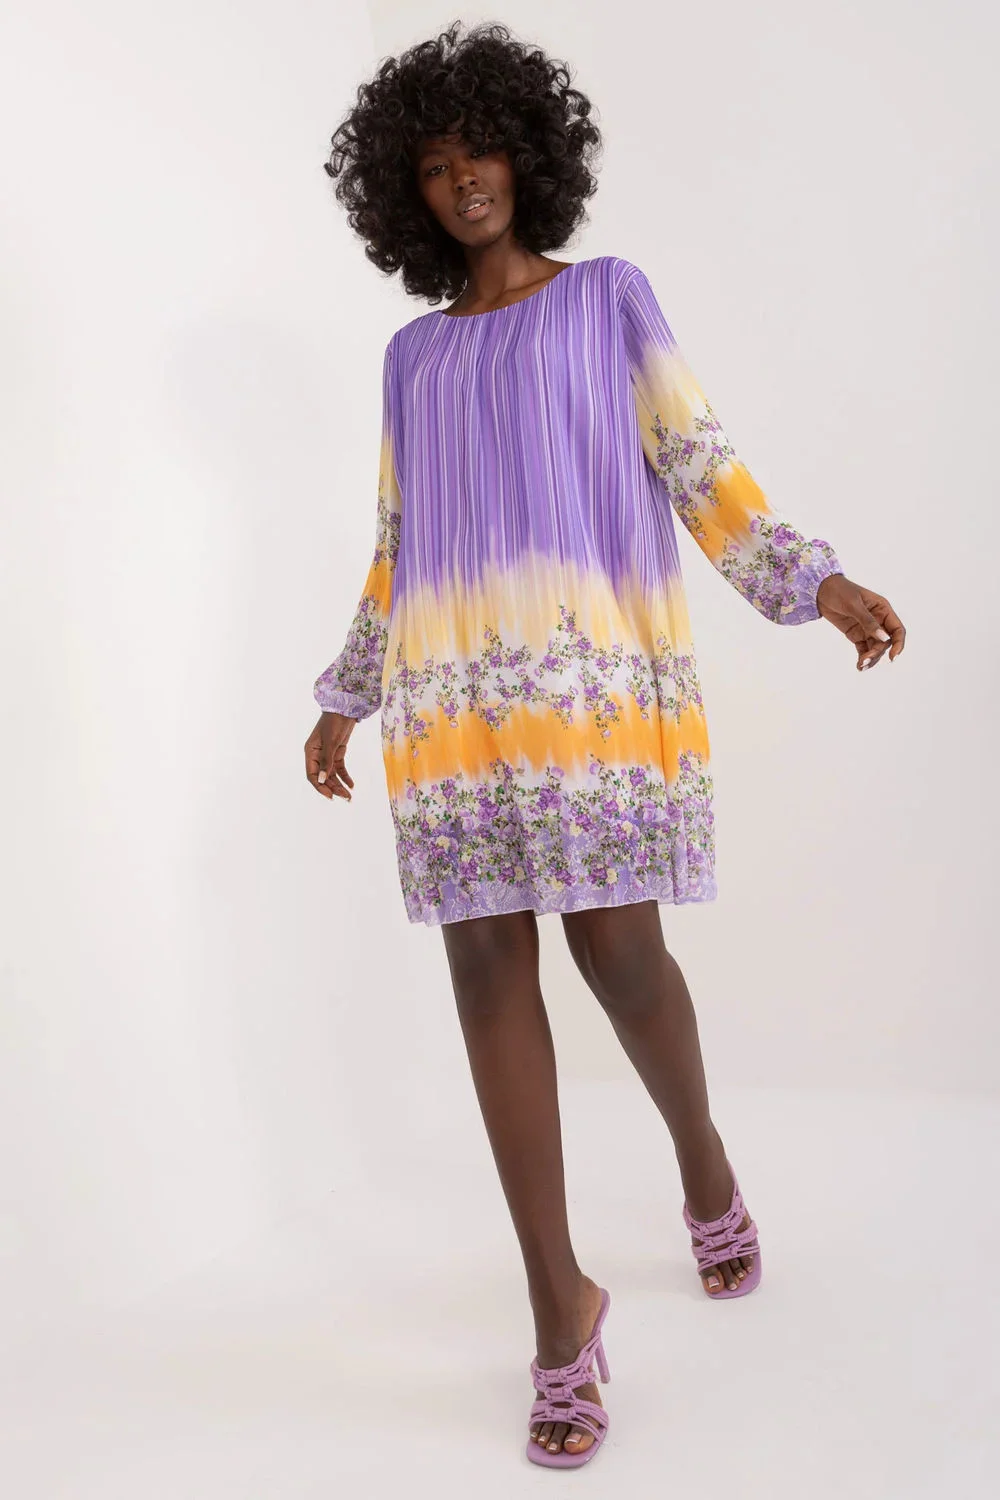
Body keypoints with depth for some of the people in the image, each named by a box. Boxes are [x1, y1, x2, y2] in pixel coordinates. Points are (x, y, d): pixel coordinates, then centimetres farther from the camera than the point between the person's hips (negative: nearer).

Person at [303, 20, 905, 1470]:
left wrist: (815, 581, -6)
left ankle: (703, 1159, 26)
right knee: (488, 966, -5)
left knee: (615, 948, -7)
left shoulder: (611, 295, 14)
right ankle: (562, 1297, 4)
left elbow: (701, 467, 7)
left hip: (597, 664, -3)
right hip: (457, 689, 3)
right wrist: (344, 698, 18)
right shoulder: (414, 355, 23)